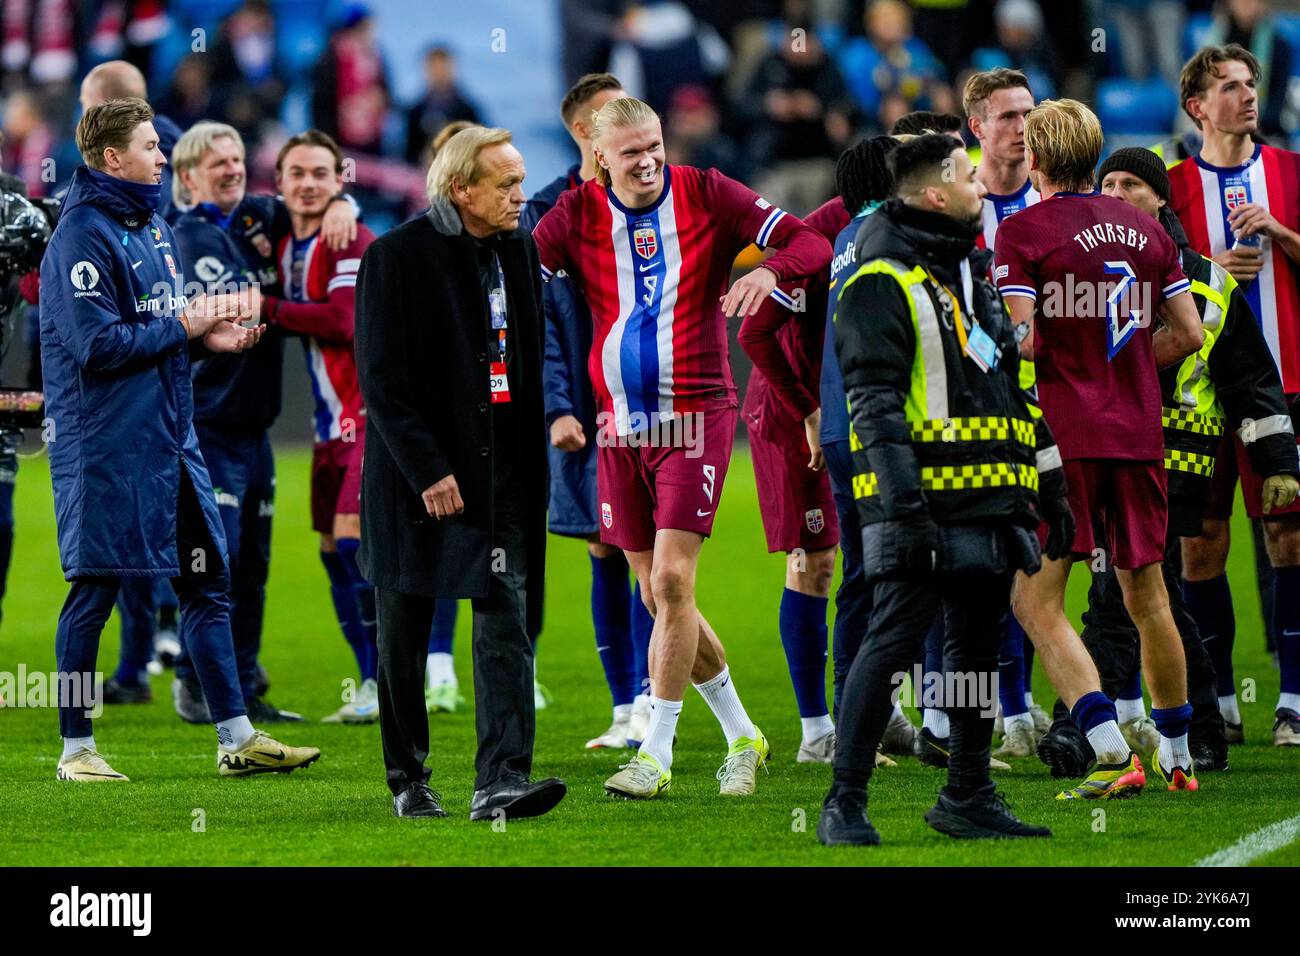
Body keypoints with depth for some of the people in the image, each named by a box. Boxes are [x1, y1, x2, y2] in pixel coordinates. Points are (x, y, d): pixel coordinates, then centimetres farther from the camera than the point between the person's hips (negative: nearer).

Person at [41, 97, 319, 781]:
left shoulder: (153, 227, 15)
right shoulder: (81, 236, -14)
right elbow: (98, 344, -22)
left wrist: (210, 334, 1)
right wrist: (185, 327, -13)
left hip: (170, 436, 9)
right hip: (106, 447, -9)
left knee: (208, 580, 8)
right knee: (94, 591, -1)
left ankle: (236, 737, 12)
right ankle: (76, 749, 7)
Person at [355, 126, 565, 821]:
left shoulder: (518, 253, 8)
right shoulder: (394, 257, -10)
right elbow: (382, 380, -13)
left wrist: (532, 463, 10)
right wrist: (428, 471, -18)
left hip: (501, 474, 4)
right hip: (416, 476, -4)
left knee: (507, 624, -9)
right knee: (404, 639, 7)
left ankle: (501, 780, -16)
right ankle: (408, 781, 20)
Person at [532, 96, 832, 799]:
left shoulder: (706, 194, -3)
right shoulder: (578, 213, 3)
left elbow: (810, 243, -6)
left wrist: (768, 270, -28)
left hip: (696, 415, -4)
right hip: (621, 424, 4)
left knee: (672, 580, -14)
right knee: (658, 597, 7)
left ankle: (656, 754, -8)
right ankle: (741, 736, 24)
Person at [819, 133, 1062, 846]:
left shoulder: (974, 276, 19)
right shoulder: (882, 284, -9)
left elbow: (1014, 386, 26)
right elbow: (875, 405, -15)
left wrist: (1050, 486, 23)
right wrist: (903, 504, -22)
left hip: (991, 506, 9)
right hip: (926, 508, -9)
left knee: (977, 647, 12)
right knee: (893, 645, -10)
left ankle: (968, 798, 21)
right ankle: (844, 805, -7)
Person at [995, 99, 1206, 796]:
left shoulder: (1021, 231, -5)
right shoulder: (1144, 228, 11)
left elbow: (1022, 341, -15)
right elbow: (1189, 332, 11)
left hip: (1065, 436, -6)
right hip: (1140, 436, 6)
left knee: (1035, 600, -4)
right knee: (1146, 596, 17)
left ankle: (1112, 751, -19)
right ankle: (1176, 756, 25)